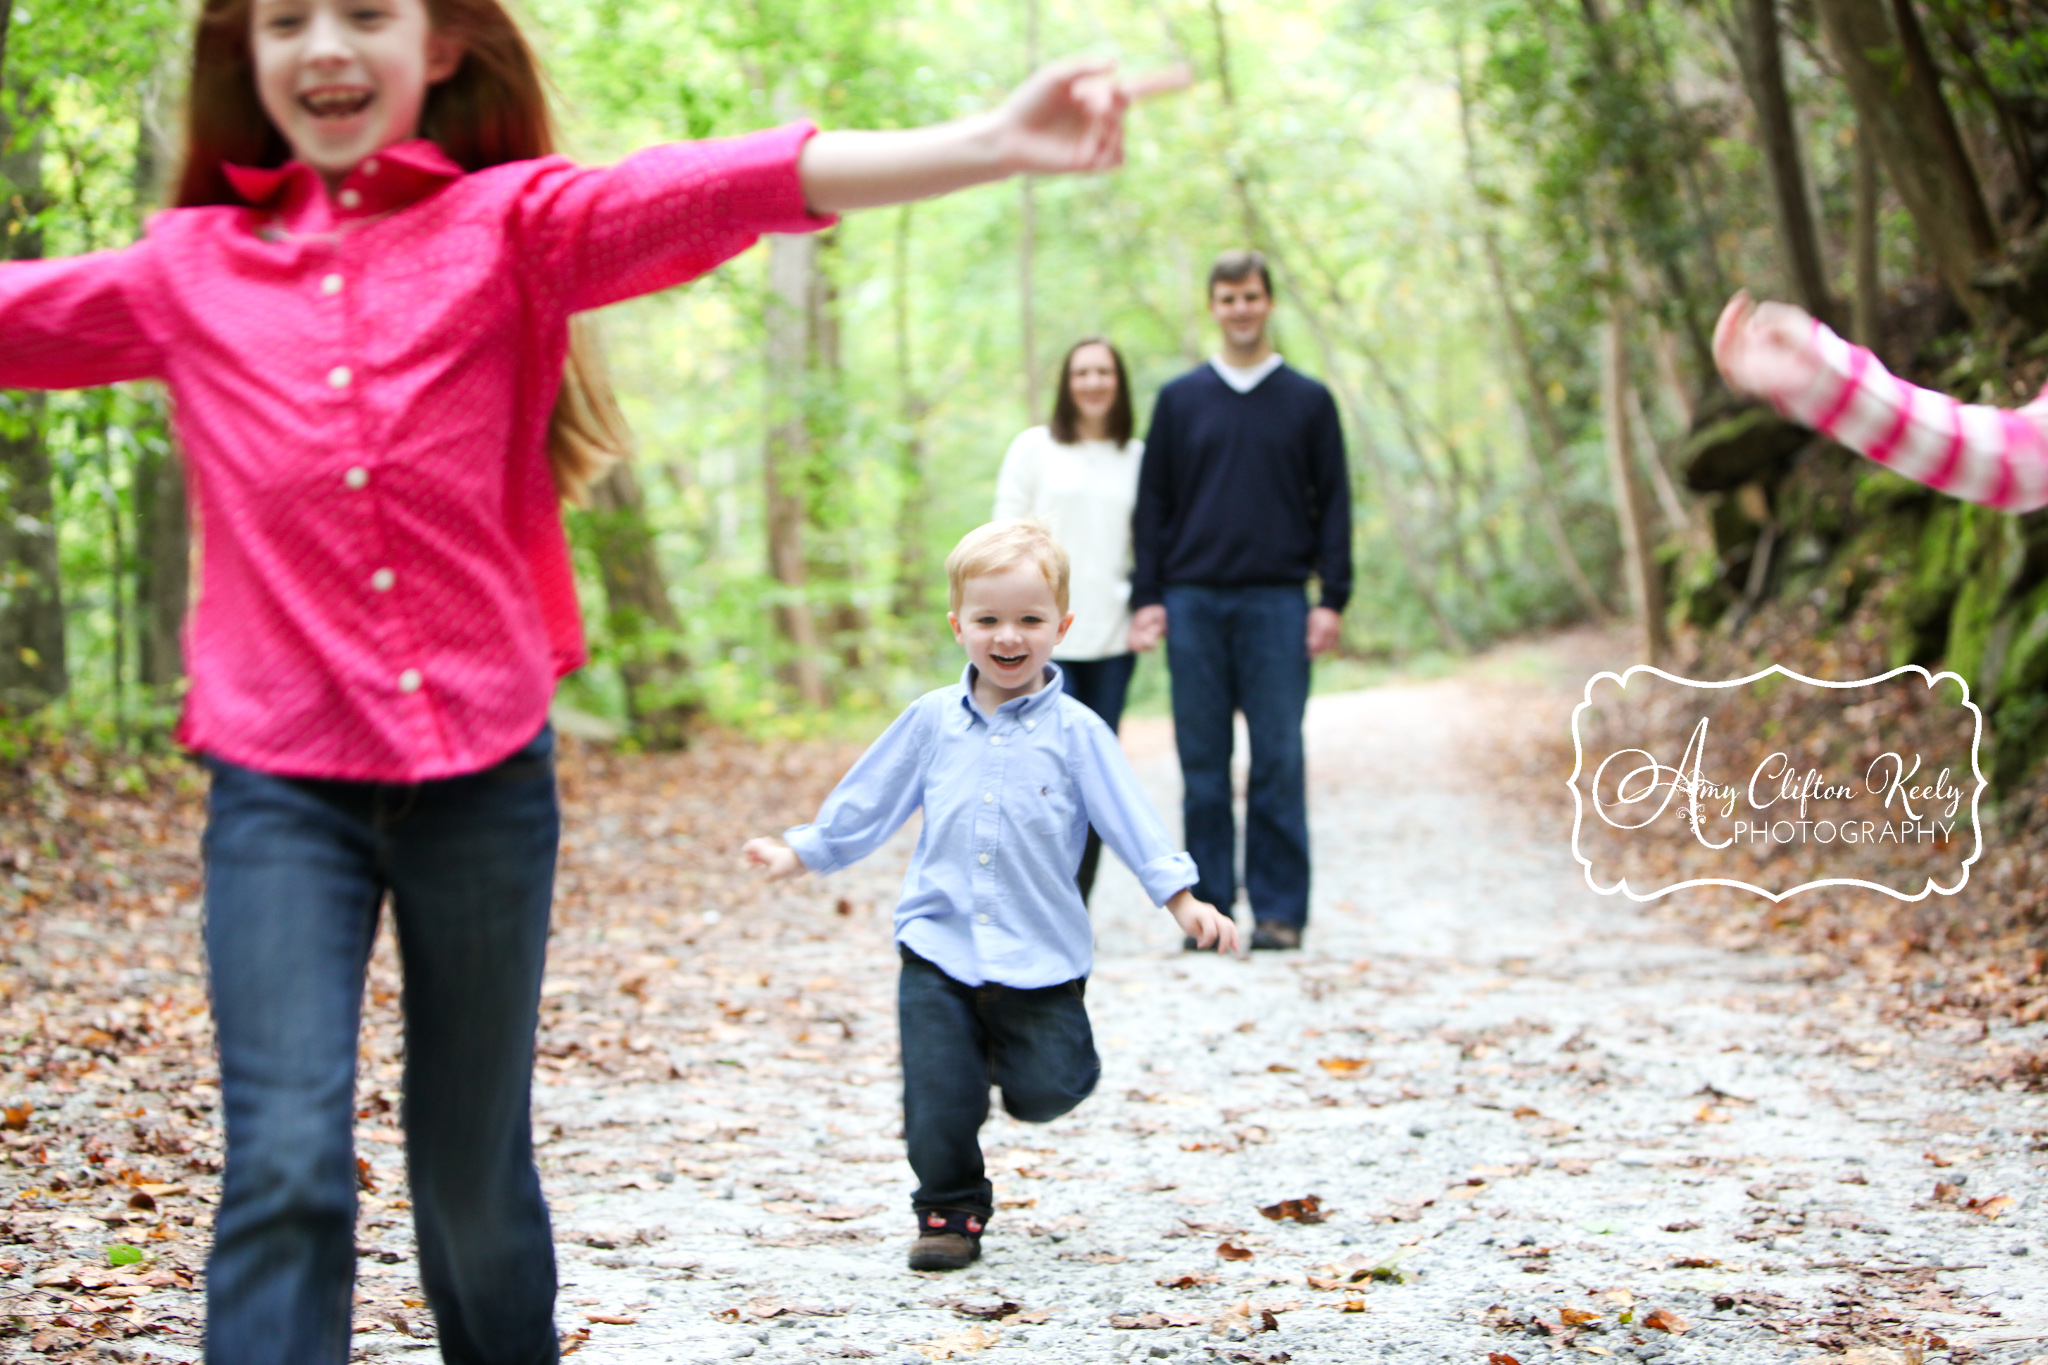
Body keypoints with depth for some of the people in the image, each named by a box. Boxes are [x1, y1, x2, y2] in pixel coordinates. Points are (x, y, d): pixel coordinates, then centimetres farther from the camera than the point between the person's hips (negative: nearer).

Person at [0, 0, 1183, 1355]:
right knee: (288, 1164, -13)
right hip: (281, 784, 0)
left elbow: (710, 192, -14)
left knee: (473, 1173, 11)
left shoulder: (514, 224, 1)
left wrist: (990, 145, -30)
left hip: (481, 771, 0)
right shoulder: (189, 274, 8)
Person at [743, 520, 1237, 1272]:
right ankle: (949, 1213, 16)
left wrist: (1182, 899, -12)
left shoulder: (1074, 731, -2)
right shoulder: (932, 721, 4)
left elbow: (1129, 817, -4)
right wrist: (801, 852, 19)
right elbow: (867, 802, 15)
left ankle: (1019, 1047, 30)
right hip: (939, 950, 1)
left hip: (1039, 955, -1)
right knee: (938, 1105, -5)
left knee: (1044, 1092, -4)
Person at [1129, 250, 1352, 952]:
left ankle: (1279, 909, 1)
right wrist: (1147, 597, 1)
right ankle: (1209, 905, 7)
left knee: (1279, 762, -3)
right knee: (1203, 763, 2)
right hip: (1194, 603, 1)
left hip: (1277, 603, -1)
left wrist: (1333, 598, -2)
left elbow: (1333, 504, 7)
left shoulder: (1308, 401, 9)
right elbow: (1152, 504, 10)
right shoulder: (1179, 400, 10)